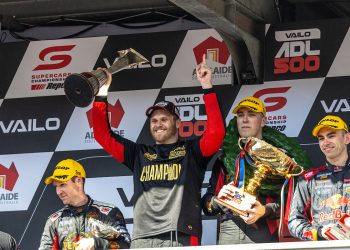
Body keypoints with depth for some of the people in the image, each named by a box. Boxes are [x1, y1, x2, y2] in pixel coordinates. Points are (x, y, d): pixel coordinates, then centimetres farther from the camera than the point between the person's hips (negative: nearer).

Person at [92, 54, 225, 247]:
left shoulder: (191, 150, 13)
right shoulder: (139, 154, 25)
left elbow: (216, 132, -4)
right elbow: (103, 135, 22)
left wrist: (207, 87, -7)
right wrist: (102, 94, 13)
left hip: (180, 238, -4)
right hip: (142, 238, 4)